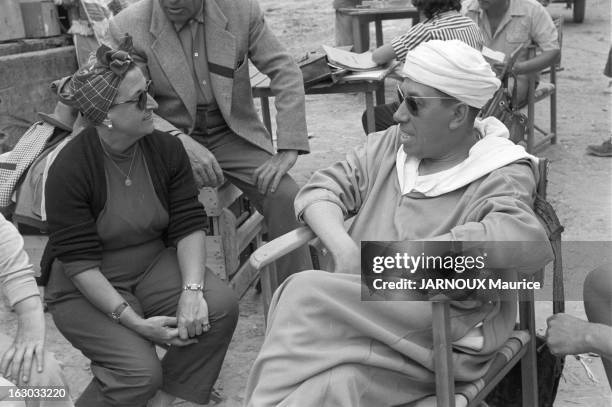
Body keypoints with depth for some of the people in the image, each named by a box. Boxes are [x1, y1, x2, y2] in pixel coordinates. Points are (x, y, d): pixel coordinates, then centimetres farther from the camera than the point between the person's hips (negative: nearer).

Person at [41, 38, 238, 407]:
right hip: (87, 287, -4)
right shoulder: (69, 169, -20)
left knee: (221, 305, -20)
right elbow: (79, 261, -20)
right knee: (140, 372, -24)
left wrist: (192, 290, -25)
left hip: (154, 264, 5)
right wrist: (135, 321, -26)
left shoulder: (166, 148, -7)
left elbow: (189, 224, -8)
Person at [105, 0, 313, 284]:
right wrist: (180, 141, -28)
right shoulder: (128, 27, -10)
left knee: (286, 197, -22)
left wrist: (288, 150, -14)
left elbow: (285, 72, -3)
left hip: (233, 133, 1)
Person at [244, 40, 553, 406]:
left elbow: (528, 242, -25)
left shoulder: (500, 179, -5)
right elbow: (321, 190, 9)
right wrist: (345, 249, -11)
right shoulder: (389, 145, 13)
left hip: (437, 341, -4)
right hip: (366, 311, 5)